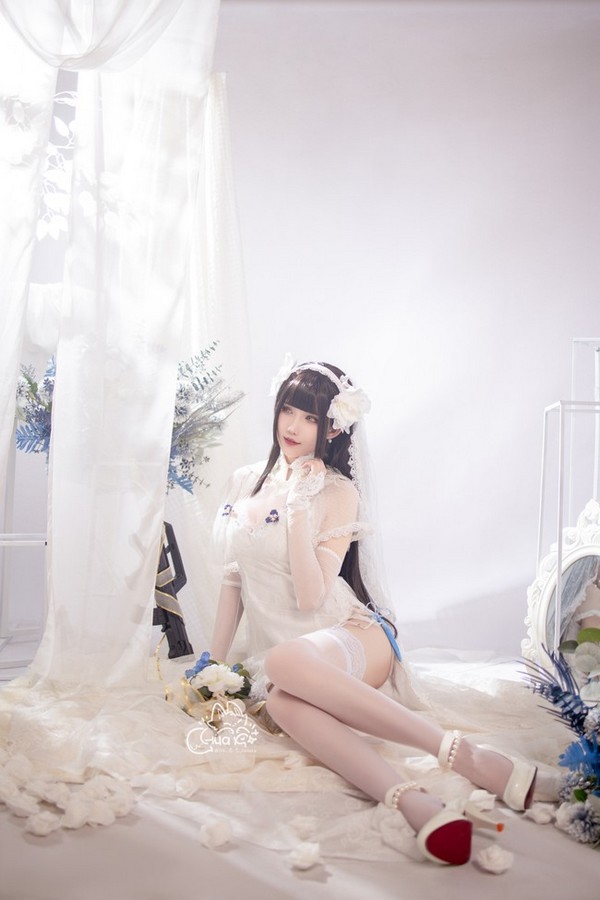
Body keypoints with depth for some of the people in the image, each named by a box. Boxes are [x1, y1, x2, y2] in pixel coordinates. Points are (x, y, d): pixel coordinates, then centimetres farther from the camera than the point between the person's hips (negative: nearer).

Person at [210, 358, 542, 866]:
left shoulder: (338, 493, -2)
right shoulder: (247, 482, 14)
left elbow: (311, 597, -13)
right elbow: (235, 578, 19)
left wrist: (298, 508, -16)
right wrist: (215, 660, 14)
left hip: (352, 638, -3)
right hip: (291, 648, 4)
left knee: (283, 663, -41)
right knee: (285, 704, -36)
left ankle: (466, 755, -40)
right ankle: (414, 804, -51)